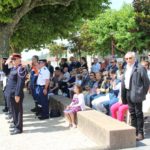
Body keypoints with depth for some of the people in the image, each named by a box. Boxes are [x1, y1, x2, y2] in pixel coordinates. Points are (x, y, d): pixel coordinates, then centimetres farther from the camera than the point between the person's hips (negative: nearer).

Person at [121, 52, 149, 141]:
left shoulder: (140, 68, -11)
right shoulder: (126, 68, 14)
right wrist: (124, 95, 11)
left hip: (136, 94, -8)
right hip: (128, 93, 8)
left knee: (138, 113, 0)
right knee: (132, 113, 14)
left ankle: (140, 133, 7)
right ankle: (134, 131, 24)